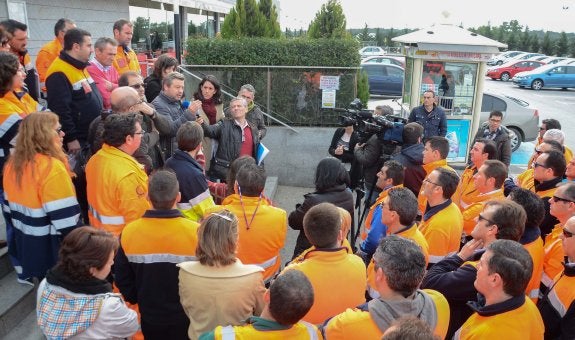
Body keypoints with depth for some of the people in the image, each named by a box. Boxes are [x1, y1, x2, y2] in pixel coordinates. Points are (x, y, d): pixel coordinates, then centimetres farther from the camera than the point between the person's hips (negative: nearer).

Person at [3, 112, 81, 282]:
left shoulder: (13, 163, 3)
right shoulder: (52, 167, -24)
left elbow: (9, 209, 12)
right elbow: (65, 218, -25)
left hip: (25, 245, 8)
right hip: (52, 248, -8)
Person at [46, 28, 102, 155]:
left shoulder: (81, 67, 12)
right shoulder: (59, 74, -20)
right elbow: (60, 110, -25)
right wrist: (70, 138, -22)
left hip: (92, 136, 10)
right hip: (78, 140, -10)